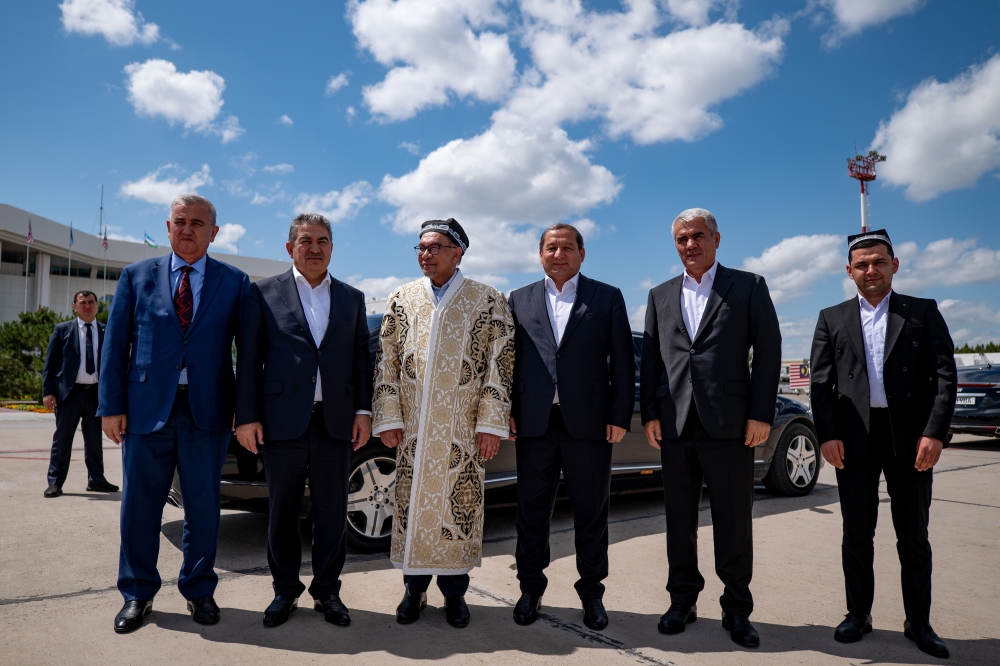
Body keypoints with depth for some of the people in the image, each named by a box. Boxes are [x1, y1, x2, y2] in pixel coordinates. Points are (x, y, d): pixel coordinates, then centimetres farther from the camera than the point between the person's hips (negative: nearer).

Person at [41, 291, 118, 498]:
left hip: (96, 392, 2)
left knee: (95, 439, 11)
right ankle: (55, 482, 13)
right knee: (62, 439, 3)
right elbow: (50, 362, 1)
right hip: (69, 391, -2)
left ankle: (96, 480, 21)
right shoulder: (62, 329, 3)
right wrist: (48, 391, -7)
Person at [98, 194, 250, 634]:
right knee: (140, 505, 9)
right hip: (147, 408, 1)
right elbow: (115, 344, 5)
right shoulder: (137, 276, 7)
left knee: (203, 506, 9)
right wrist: (111, 406, -1)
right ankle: (137, 594, 27)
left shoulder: (235, 282, 4)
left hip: (207, 412, -1)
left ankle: (199, 590, 26)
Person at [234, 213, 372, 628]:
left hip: (336, 422, 2)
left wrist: (363, 411, 2)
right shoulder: (264, 293, 4)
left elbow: (361, 360, 10)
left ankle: (327, 591, 24)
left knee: (332, 513, 9)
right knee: (282, 512, 10)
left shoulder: (352, 298, 11)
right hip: (283, 422, -1)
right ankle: (285, 591, 26)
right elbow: (248, 359, 0)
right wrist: (247, 417, -5)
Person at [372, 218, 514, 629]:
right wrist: (388, 418, 0)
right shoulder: (402, 299, 8)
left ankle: (454, 591, 23)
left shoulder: (488, 301, 1)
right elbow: (385, 361, 7)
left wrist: (491, 423, -8)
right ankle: (414, 587, 26)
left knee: (459, 507, 5)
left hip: (463, 431, -2)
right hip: (413, 429, 2)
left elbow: (500, 364, -3)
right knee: (412, 504, 8)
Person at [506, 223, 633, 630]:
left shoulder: (608, 298, 6)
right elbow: (508, 360, 8)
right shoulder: (519, 300, 11)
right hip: (534, 424, 2)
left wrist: (620, 415, -5)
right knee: (532, 510, 11)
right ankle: (531, 588, 27)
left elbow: (622, 361, 2)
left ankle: (591, 590, 26)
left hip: (589, 424, -1)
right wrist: (507, 411, -1)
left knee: (591, 512, 9)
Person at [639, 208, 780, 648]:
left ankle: (737, 609, 20)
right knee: (679, 520, 11)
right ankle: (682, 601, 25)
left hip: (729, 424, -3)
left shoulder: (749, 287, 5)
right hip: (675, 425, 3)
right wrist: (650, 413, 3)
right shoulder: (660, 295, 15)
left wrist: (761, 414, -8)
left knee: (733, 522, 6)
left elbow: (768, 351, -1)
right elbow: (649, 359, 11)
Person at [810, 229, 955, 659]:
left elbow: (945, 375, -1)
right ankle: (858, 615, 22)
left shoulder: (923, 312, 7)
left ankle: (918, 622, 22)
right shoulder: (832, 319, 9)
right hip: (855, 440, 1)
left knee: (914, 536, 9)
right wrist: (827, 434, -7)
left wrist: (934, 432, -11)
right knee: (857, 534, 9)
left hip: (910, 439, 0)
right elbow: (820, 382, 4)